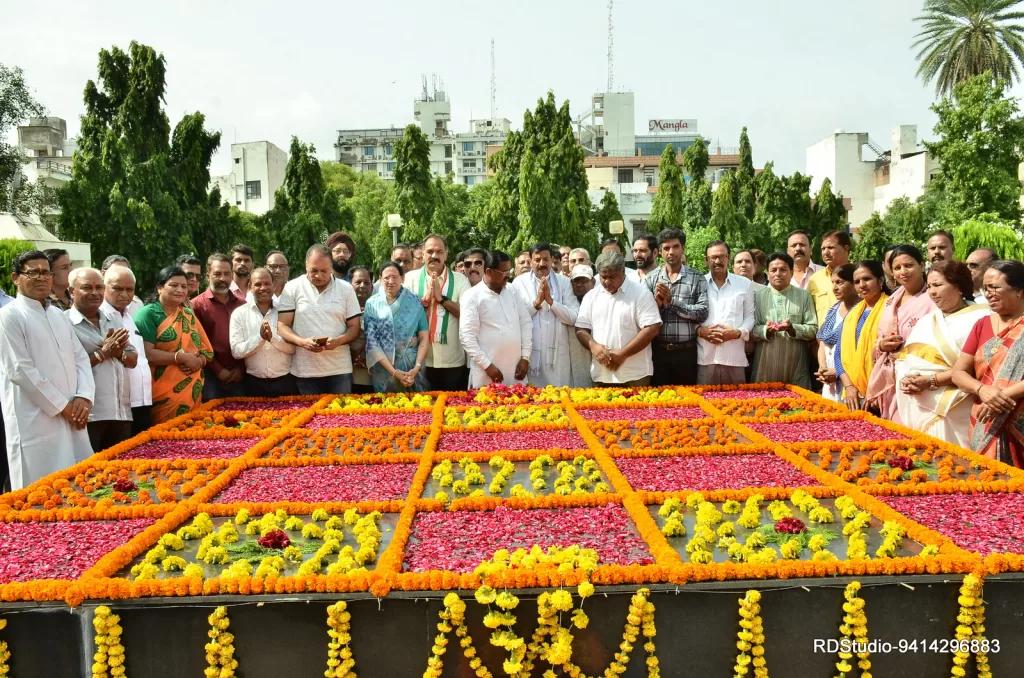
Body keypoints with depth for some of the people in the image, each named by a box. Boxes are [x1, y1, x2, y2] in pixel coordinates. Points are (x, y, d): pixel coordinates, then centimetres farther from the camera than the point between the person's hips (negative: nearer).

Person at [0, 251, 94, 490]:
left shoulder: (58, 314, 16)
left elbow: (80, 357, 13)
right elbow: (20, 370, -12)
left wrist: (83, 397, -4)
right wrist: (61, 407, -11)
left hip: (71, 418, 6)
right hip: (35, 422, -6)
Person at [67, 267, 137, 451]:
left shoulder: (114, 319, 15)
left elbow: (133, 359, 14)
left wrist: (119, 353, -6)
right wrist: (102, 353, -15)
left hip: (121, 413, 6)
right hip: (88, 415, -6)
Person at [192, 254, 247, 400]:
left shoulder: (242, 304, 9)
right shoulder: (197, 305, -1)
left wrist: (241, 368, -1)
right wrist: (218, 370, -8)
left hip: (239, 376, 3)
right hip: (211, 375, -3)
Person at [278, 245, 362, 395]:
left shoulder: (346, 289, 5)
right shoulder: (292, 288, 1)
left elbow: (354, 327, 6)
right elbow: (282, 326, 0)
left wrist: (339, 340, -15)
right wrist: (302, 342, -18)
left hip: (340, 370, 1)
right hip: (305, 371, -1)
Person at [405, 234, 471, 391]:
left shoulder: (460, 279, 2)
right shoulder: (411, 278, 3)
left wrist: (441, 298, -15)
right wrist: (427, 297, -14)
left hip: (453, 361, 0)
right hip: (420, 361, 0)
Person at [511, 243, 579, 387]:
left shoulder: (564, 282, 4)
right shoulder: (519, 282, 1)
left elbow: (574, 318, -4)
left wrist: (551, 300, -13)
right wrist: (536, 302, -14)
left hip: (558, 354, 1)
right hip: (530, 353, -1)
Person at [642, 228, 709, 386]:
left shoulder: (697, 278, 1)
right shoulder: (650, 278, 5)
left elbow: (702, 313, -10)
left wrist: (671, 301, -13)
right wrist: (657, 303, -17)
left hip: (686, 351, -1)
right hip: (658, 350, 1)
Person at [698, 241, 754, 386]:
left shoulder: (744, 284, 10)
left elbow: (750, 316, 11)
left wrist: (738, 332, -8)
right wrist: (700, 330, -10)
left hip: (735, 358, 1)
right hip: (705, 358, -1)